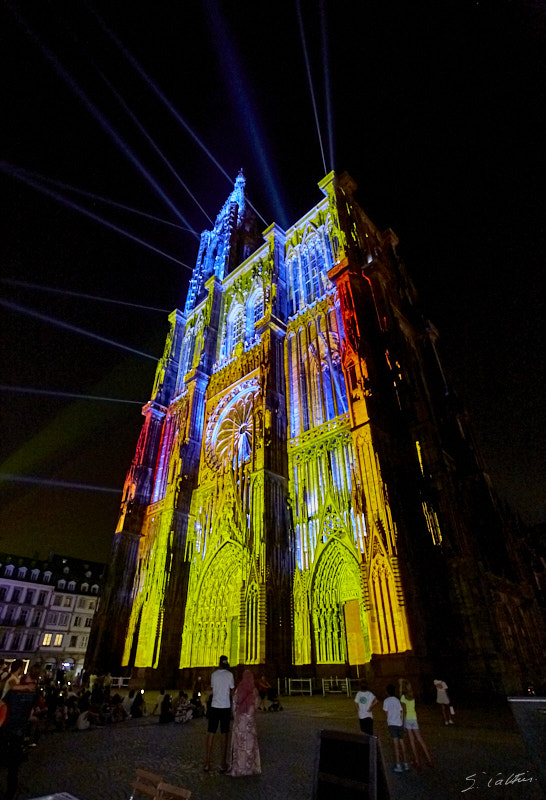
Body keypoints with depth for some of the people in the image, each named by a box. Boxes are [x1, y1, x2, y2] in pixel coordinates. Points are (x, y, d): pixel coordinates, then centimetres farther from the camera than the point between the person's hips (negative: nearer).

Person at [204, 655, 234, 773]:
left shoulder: (214, 674, -2)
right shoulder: (229, 675, -8)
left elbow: (213, 688, 11)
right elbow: (232, 692, -2)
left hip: (214, 706, 1)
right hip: (226, 707, -1)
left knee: (210, 734, 10)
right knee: (224, 735, 8)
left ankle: (207, 763, 13)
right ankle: (223, 764, 12)